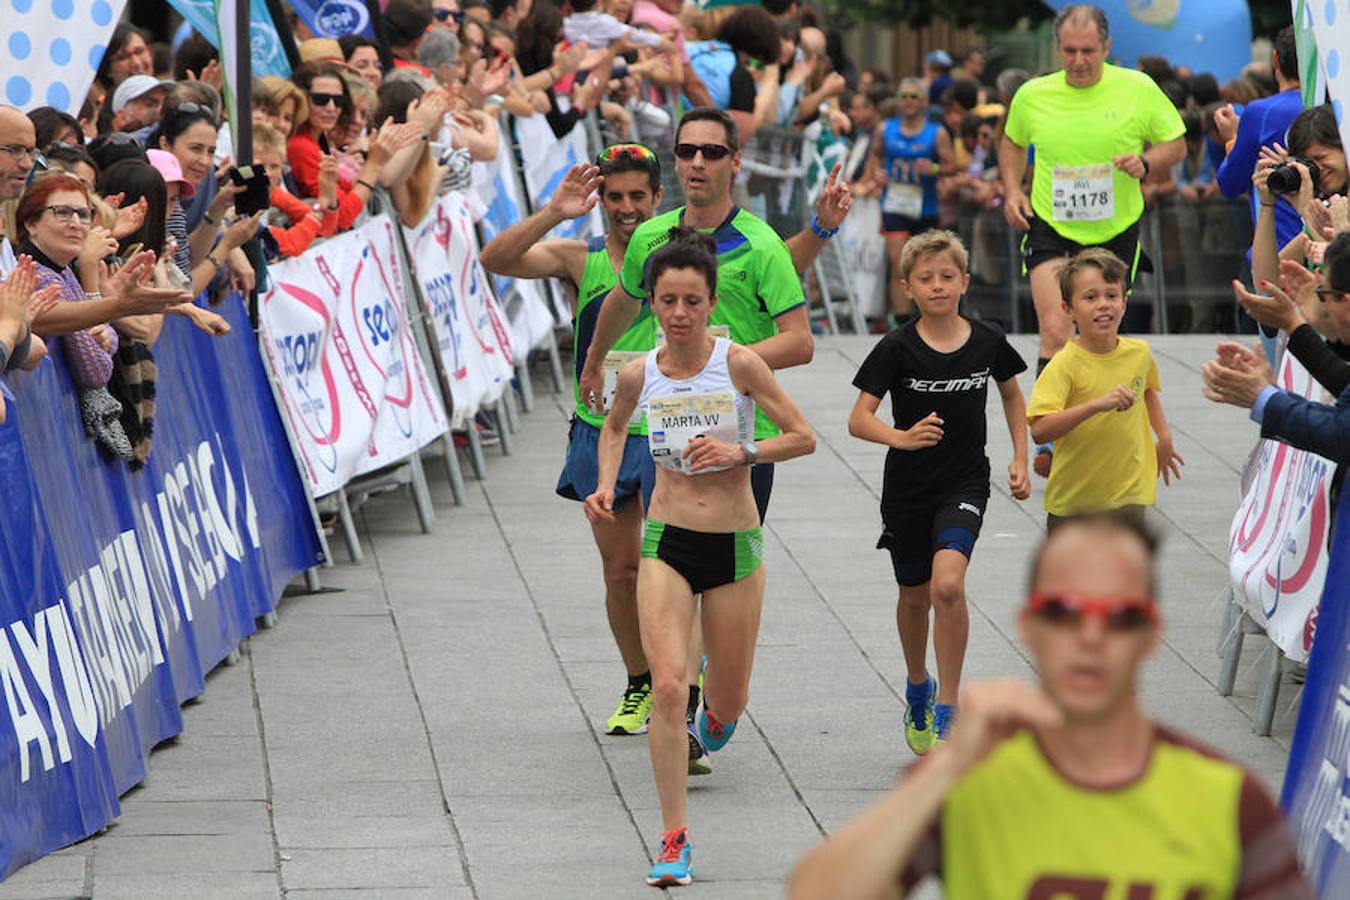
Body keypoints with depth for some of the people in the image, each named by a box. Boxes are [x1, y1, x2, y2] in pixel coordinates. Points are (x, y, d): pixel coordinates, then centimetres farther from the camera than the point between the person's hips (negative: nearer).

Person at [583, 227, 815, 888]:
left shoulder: (739, 364, -10)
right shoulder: (639, 374, -2)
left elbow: (803, 437, -4)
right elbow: (614, 428, 20)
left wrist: (742, 451, -18)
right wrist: (606, 485, 5)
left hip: (735, 545, 0)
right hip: (667, 542, 1)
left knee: (728, 703, 10)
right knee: (667, 685, -17)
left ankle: (712, 720, 50)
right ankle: (674, 841, -11)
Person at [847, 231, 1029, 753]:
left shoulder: (988, 343, -4)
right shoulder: (897, 349, -11)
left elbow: (1012, 396, 15)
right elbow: (858, 419, -13)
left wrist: (1020, 460, 7)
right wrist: (902, 438, -32)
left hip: (964, 484, -1)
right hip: (907, 489, 1)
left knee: (947, 585, -22)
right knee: (915, 596, 15)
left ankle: (948, 708, -13)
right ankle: (918, 689, 43)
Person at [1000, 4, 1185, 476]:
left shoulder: (1138, 89, -6)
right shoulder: (1032, 95, -2)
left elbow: (1176, 144, 4)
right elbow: (1012, 142, 18)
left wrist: (1145, 163, -16)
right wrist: (1012, 191, 2)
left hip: (1115, 232, 1)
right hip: (1051, 229, -1)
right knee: (1055, 330, -20)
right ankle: (1050, 441, -15)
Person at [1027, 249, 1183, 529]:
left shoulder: (1138, 353, -1)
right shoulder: (1064, 365, -18)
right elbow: (1039, 430, -32)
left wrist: (1164, 437, 18)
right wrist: (1096, 405, -40)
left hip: (1127, 497, 3)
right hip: (1073, 503, -3)